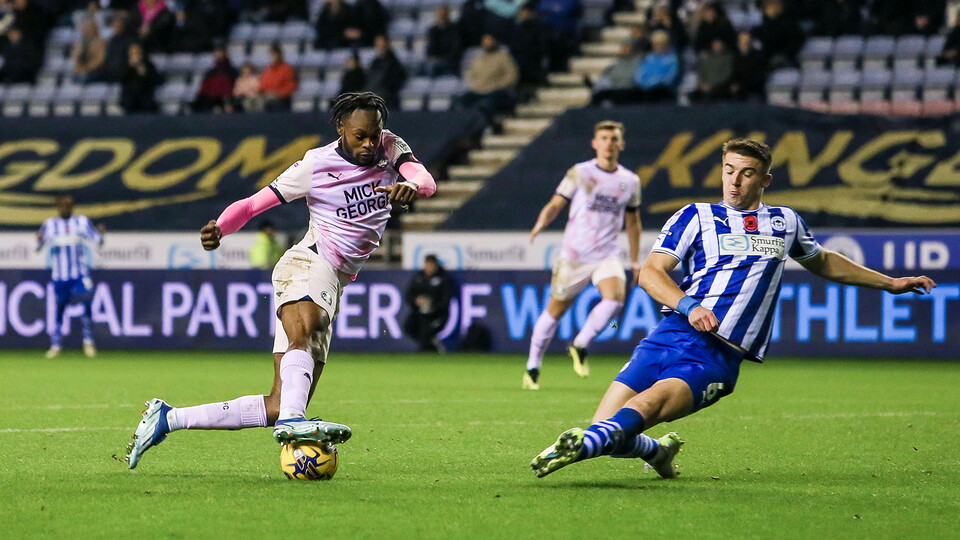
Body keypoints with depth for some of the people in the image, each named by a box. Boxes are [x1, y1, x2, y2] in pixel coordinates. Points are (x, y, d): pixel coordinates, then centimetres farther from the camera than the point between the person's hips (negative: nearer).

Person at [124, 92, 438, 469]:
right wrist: (219, 228, -18)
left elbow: (425, 180, -7)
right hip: (310, 262, -5)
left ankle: (166, 418, 6)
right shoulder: (317, 164, -3)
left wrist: (410, 187, -27)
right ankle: (292, 421, -65)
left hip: (332, 288, 5)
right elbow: (254, 203, -1)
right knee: (303, 334, -41)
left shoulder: (390, 148, 9)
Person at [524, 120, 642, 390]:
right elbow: (555, 205, -4)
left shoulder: (630, 181, 8)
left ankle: (580, 346, -6)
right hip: (574, 254, -2)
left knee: (615, 297, -26)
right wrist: (541, 224, -25)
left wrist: (635, 260, 16)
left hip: (608, 256, 2)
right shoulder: (579, 173, -1)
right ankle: (532, 368, 20)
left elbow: (632, 221, 18)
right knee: (556, 309, 5)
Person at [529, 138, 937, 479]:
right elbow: (650, 272, 4)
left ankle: (582, 447, -54)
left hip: (720, 353, -1)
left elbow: (823, 262, 44)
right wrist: (689, 306, -15)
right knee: (606, 429, -15)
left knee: (652, 402, -32)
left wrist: (890, 283, 46)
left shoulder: (785, 222, 24)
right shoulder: (697, 216, 15)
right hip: (672, 335, 1)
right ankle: (657, 450, 17)